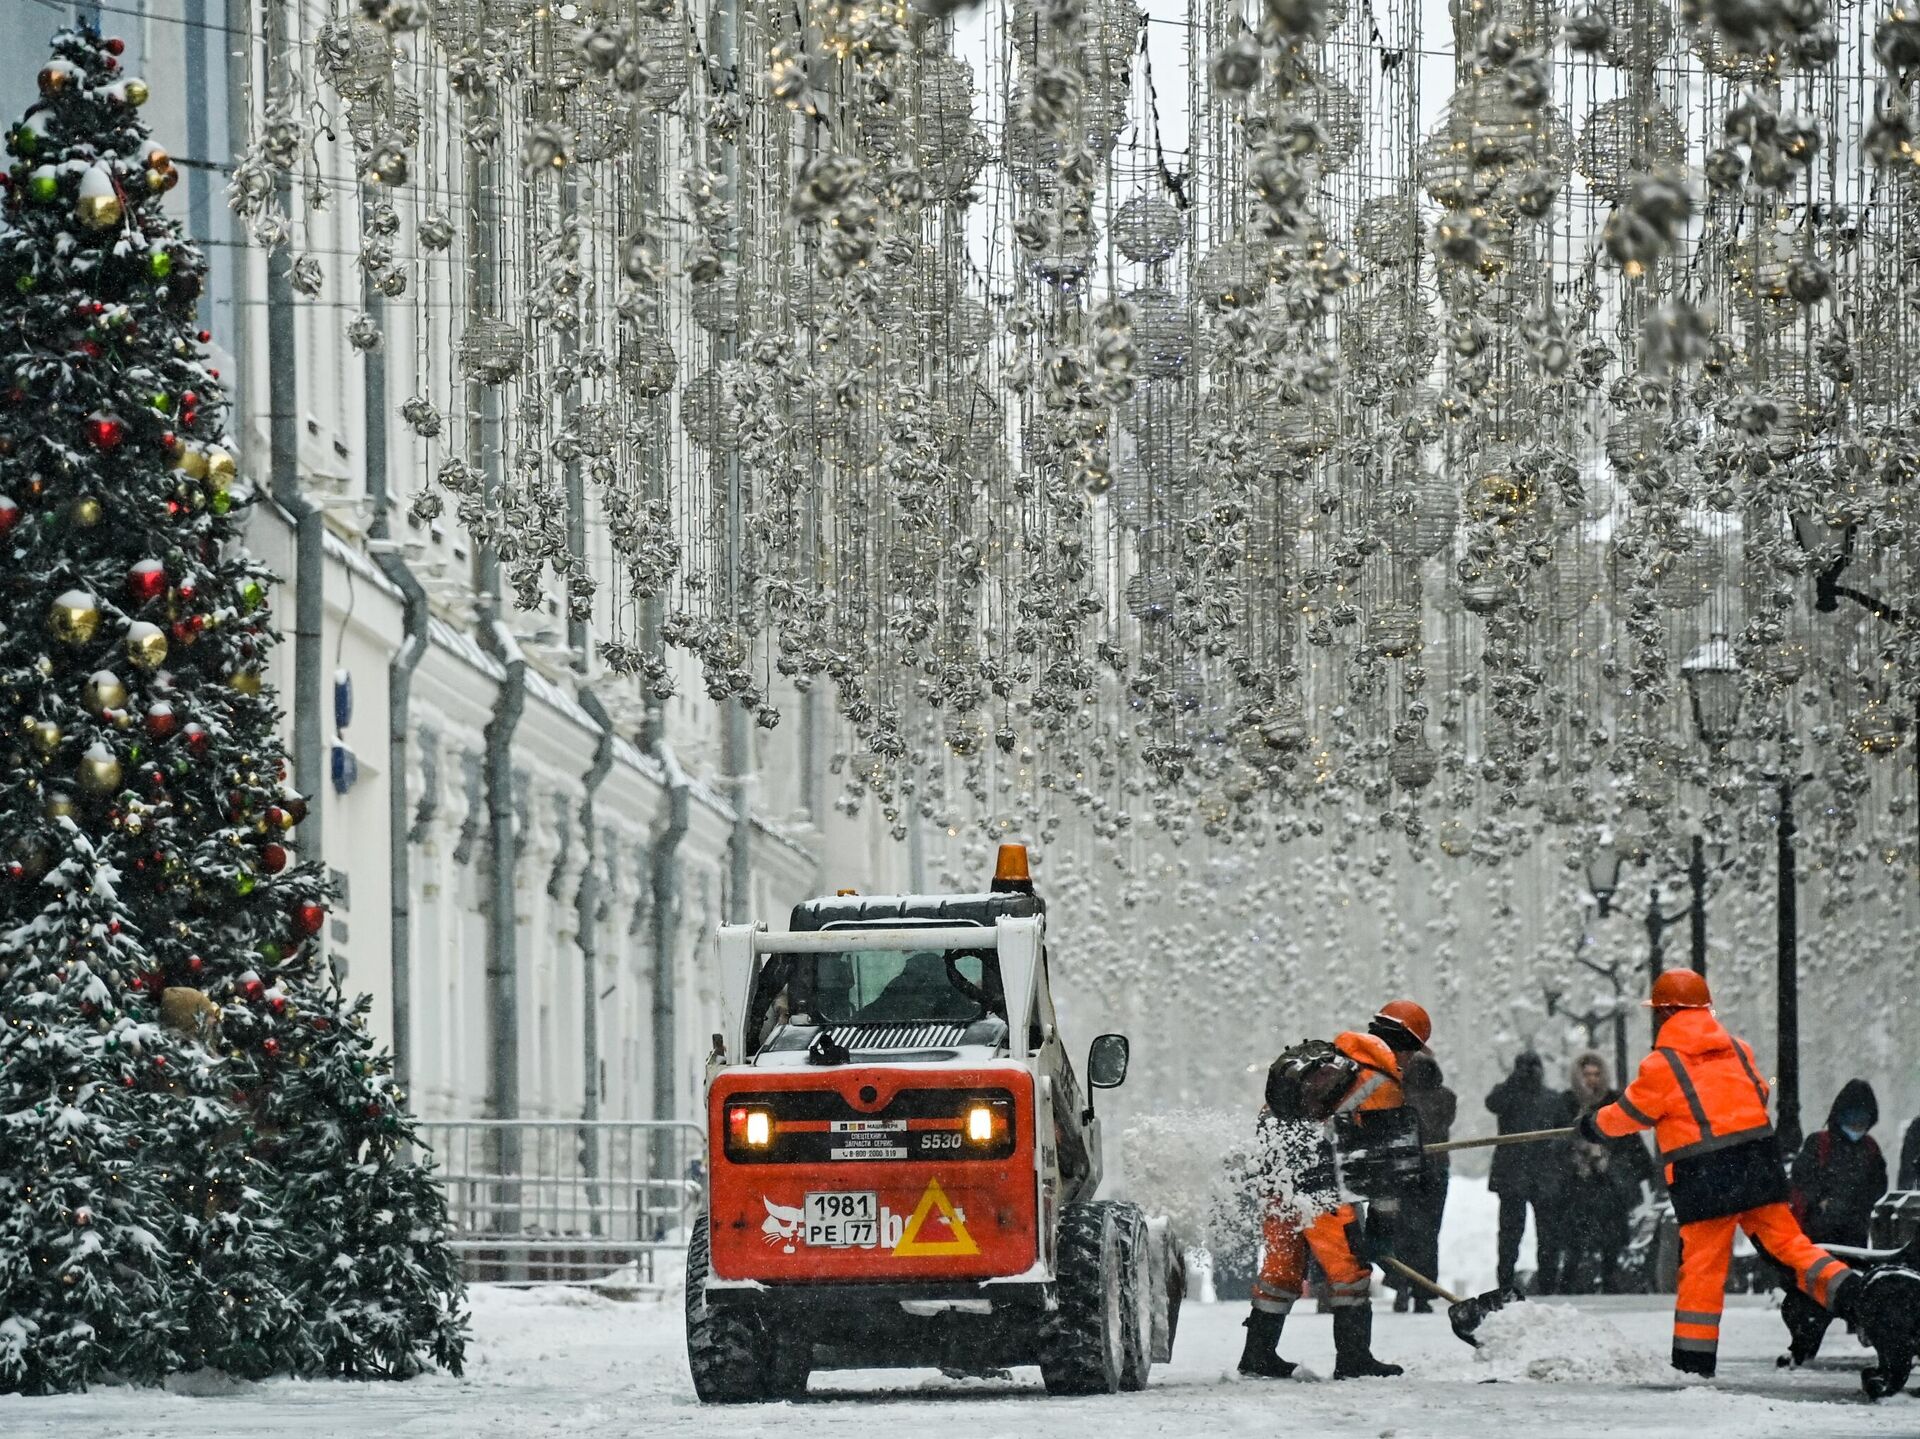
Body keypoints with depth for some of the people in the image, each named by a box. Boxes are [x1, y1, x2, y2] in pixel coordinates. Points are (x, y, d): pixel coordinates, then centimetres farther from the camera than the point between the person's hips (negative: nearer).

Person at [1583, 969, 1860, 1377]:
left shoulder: (1661, 1065, -4)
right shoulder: (1737, 1050, 12)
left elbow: (1630, 1113, 6)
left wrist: (1594, 1125, 25)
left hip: (1705, 1178, -4)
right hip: (1759, 1167, 4)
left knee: (1702, 1265, 2)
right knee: (1784, 1240, 7)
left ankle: (1693, 1358, 6)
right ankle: (1847, 1289, -15)